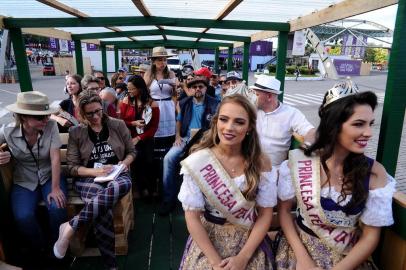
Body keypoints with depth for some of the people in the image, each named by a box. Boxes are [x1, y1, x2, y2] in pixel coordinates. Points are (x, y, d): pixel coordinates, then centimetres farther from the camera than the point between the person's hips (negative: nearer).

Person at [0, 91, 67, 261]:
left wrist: (55, 188, -22)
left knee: (57, 208, -26)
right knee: (23, 216, -23)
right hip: (24, 182, 1)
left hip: (50, 177, -1)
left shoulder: (51, 126, -15)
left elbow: (55, 158, -18)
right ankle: (40, 250, 7)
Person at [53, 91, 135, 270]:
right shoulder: (76, 132, 4)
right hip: (88, 178, -1)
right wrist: (95, 171, -15)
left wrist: (124, 163, -9)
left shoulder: (118, 125, 6)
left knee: (125, 184, -39)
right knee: (104, 212, -35)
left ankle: (70, 227, -28)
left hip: (116, 175, 2)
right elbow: (72, 167, 2)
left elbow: (131, 151, 13)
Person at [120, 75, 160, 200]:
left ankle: (151, 188, 5)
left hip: (146, 138, 0)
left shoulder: (152, 104, -1)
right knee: (137, 156, -26)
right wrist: (133, 123, -14)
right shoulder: (126, 101, 4)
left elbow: (154, 127, -4)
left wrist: (139, 138, -12)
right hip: (129, 138, 1)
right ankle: (142, 188, -2)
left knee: (148, 160, -23)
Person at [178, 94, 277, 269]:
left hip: (250, 241, 1)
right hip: (207, 239, 0)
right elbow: (192, 216, -11)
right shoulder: (197, 161, -14)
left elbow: (266, 213, -5)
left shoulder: (261, 163, -9)